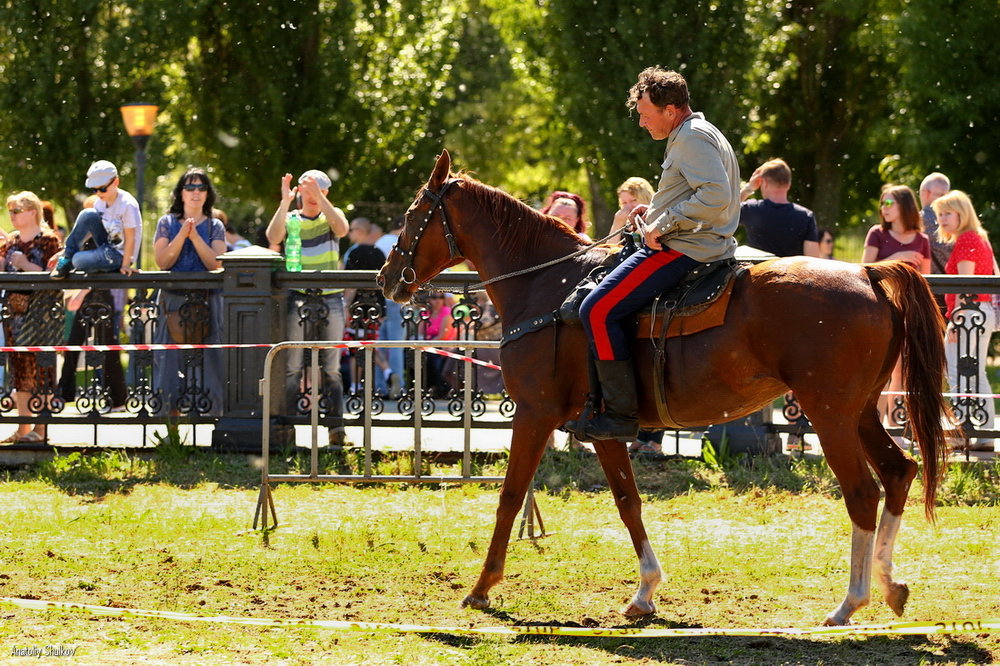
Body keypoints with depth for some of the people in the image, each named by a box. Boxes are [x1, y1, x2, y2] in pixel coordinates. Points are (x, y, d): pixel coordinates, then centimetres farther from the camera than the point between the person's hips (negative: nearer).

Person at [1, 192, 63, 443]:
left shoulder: (48, 240, -6)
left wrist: (25, 265, -18)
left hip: (40, 310, -7)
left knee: (40, 366, -6)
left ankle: (40, 428, -4)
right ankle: (23, 427, 13)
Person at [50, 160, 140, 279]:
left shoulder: (127, 205, -21)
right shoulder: (101, 202, 2)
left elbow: (130, 238, -19)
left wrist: (125, 265, -19)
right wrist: (65, 251, 2)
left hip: (120, 256, -7)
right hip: (107, 245, 7)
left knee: (78, 260, -28)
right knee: (88, 215, -13)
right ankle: (67, 259, -5)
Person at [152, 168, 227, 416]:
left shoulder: (215, 227, 9)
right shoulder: (167, 223, 10)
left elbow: (216, 264, -4)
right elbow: (162, 261, -2)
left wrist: (195, 237, -13)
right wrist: (182, 235, -11)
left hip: (207, 301, 0)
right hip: (174, 300, 0)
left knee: (206, 359, -6)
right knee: (172, 358, -4)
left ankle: (209, 410, -6)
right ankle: (171, 411, -2)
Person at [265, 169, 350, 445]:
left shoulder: (332, 216, 11)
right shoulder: (290, 219, 9)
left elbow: (342, 229, -12)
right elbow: (273, 236, -12)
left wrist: (320, 198, -20)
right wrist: (285, 202, -20)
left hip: (330, 299, 1)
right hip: (298, 299, -1)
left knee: (331, 368, 1)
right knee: (293, 367, -5)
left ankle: (336, 428, 0)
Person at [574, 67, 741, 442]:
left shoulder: (693, 138, -14)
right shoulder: (691, 137, 21)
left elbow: (715, 196, -27)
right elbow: (707, 195, 29)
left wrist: (663, 224, -21)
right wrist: (656, 212, 15)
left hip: (683, 250, -12)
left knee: (599, 310, -18)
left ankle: (621, 413, -19)